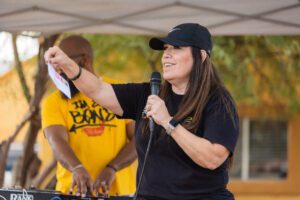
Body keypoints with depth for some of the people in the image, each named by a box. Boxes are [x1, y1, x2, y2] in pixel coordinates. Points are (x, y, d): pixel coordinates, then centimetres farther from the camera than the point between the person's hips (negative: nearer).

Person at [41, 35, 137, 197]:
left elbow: (140, 140, -1)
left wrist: (111, 169, -16)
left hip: (119, 193, 0)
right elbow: (57, 141, -14)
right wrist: (77, 169, -33)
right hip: (73, 193, 0)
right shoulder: (53, 102, 1)